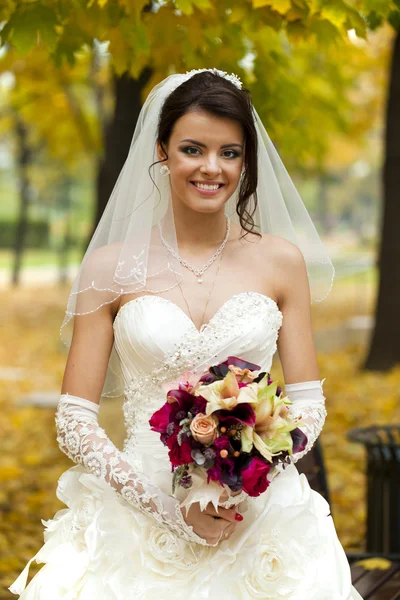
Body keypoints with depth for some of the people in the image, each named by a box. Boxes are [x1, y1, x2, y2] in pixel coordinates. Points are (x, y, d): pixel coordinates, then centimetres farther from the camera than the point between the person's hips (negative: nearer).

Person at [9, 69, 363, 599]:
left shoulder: (281, 260, 4)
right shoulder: (111, 268, 0)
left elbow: (309, 405, 6)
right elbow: (74, 420, -1)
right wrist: (165, 504, -12)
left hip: (260, 519, 1)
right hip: (138, 522, -1)